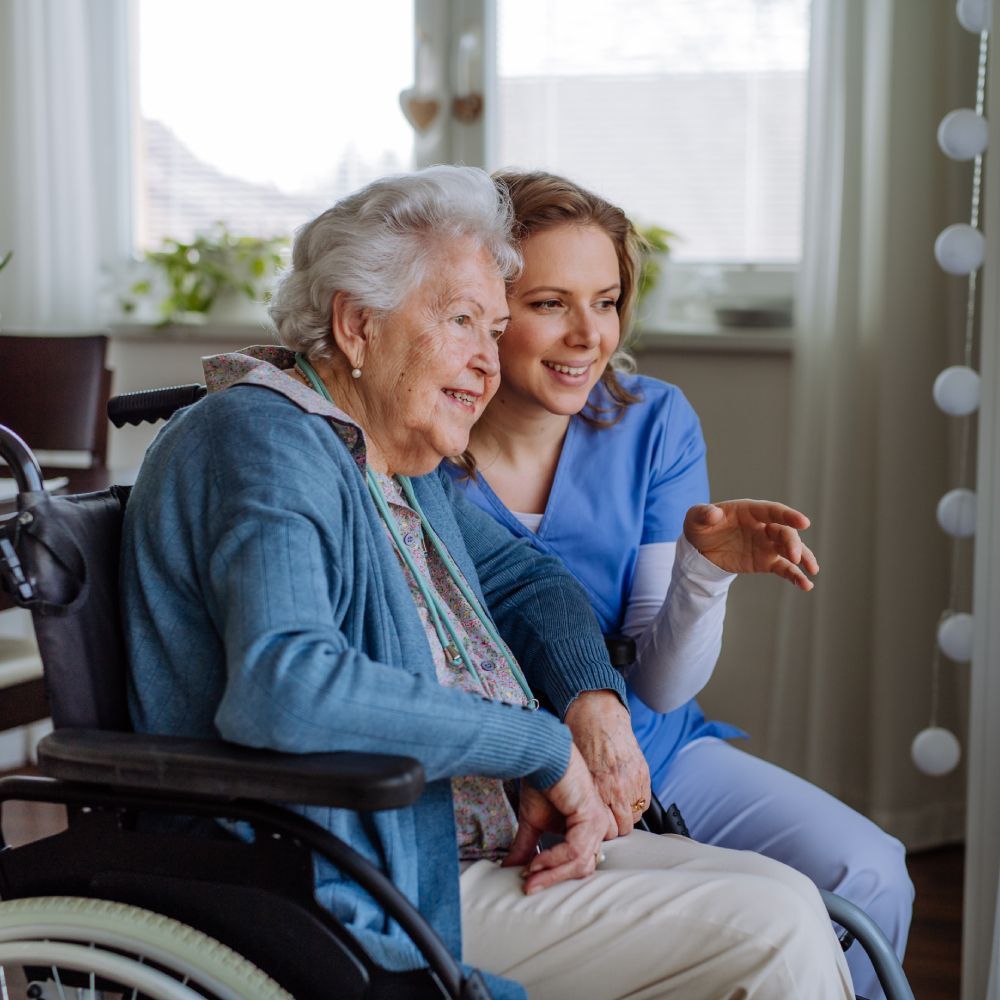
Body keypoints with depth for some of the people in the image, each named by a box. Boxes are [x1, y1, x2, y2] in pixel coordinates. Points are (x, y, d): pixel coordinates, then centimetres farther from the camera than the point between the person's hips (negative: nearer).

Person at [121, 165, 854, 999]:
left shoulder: (396, 455, 14)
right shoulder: (262, 441, -17)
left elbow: (522, 578, 26)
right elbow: (282, 686, -33)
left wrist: (595, 704, 2)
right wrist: (544, 745, -24)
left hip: (490, 839, 10)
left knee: (787, 893, 1)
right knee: (774, 932, -15)